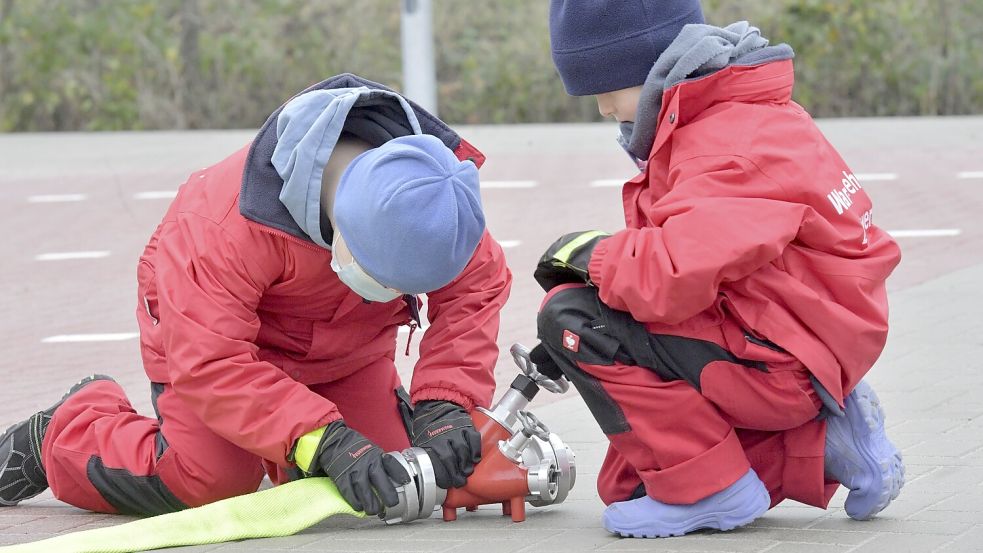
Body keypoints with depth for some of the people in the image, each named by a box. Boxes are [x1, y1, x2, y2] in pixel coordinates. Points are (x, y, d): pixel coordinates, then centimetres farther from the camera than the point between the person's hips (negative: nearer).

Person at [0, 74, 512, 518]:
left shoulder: (434, 187, -31)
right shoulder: (227, 224, -44)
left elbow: (474, 289, -21)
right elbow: (210, 363, -42)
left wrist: (444, 404, -37)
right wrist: (323, 441, -51)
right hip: (221, 328, -5)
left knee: (384, 469, -7)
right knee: (206, 481, -20)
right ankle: (60, 434, 10)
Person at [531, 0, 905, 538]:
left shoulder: (734, 147, -22)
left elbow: (680, 272, -35)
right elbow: (672, 254, 18)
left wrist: (590, 255, -15)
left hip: (781, 363, -11)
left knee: (573, 317, -18)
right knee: (624, 487, 16)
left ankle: (713, 492, -13)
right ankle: (818, 455, 11)